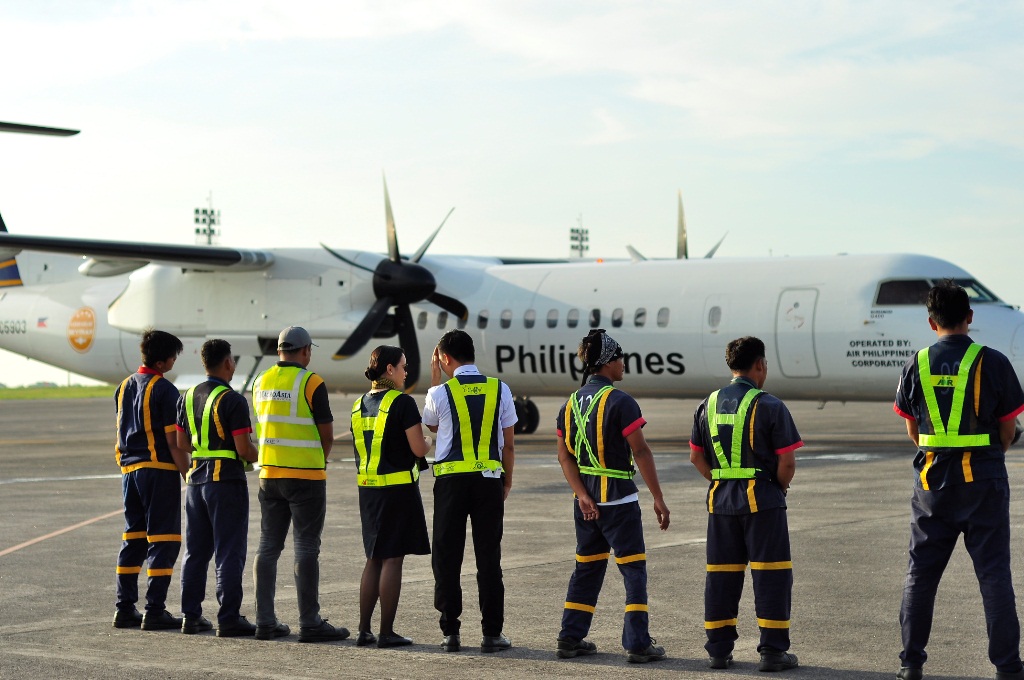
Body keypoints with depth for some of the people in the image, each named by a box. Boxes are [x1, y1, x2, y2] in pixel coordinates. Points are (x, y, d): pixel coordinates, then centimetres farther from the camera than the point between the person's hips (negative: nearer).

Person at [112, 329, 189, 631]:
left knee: (133, 538, 13)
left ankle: (125, 608, 13)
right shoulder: (164, 390, -12)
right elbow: (174, 441, -14)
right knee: (163, 540, -3)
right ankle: (155, 611, -6)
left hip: (129, 469, 8)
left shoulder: (124, 387, 12)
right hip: (159, 469, -8)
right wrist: (188, 477, -10)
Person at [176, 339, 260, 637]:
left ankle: (191, 616, 14)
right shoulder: (232, 400, -14)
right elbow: (244, 448, -17)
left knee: (195, 551, 12)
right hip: (227, 481, -7)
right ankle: (228, 619, -2)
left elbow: (182, 443, 11)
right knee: (230, 553, -2)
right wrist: (257, 456, 4)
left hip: (197, 479, 7)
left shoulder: (188, 397, 7)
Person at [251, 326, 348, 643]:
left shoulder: (261, 381, 8)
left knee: (268, 547, 8)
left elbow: (264, 427, 14)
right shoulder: (310, 382, -10)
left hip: (269, 474, 6)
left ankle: (265, 620, 8)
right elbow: (327, 434, -8)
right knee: (306, 549, -3)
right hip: (306, 475, -6)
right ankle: (309, 623, -2)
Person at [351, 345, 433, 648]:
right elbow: (419, 449, -15)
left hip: (367, 488, 7)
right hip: (398, 487, -7)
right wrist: (429, 441, 6)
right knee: (393, 559, -2)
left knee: (374, 558, 14)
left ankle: (364, 630, 13)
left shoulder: (359, 405, 10)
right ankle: (386, 632, 0)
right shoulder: (402, 403, -12)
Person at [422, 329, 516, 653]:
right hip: (489, 478, 2)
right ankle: (492, 632, 4)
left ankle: (450, 632, 6)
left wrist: (434, 380, 19)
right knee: (489, 557, 5)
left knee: (447, 557, 6)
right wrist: (507, 483, 16)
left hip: (451, 479, -2)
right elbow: (508, 444, 5)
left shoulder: (441, 392, -4)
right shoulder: (500, 389, 2)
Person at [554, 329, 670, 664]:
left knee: (587, 568, 16)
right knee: (634, 570, 1)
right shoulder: (620, 402, -14)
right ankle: (638, 643, -1)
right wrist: (659, 499, -11)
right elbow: (641, 453, -14)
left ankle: (571, 638, 17)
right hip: (619, 499, -7)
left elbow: (565, 455, 3)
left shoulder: (571, 404, 7)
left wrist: (583, 495, -4)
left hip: (585, 500, 7)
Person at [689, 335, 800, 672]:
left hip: (720, 499, 5)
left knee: (721, 575, 10)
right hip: (762, 499, -5)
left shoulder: (709, 404, 7)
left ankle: (718, 650, 14)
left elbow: (696, 457, 11)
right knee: (771, 576, 1)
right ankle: (773, 651, 2)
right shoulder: (769, 406, -9)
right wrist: (780, 489, 6)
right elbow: (787, 461, -10)